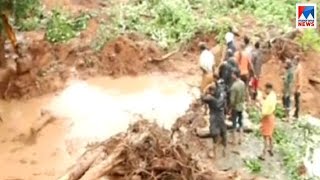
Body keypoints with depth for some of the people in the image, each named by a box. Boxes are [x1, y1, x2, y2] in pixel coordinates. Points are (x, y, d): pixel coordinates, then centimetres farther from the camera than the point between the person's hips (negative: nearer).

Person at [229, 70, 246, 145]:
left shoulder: (234, 86, -25)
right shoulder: (243, 83, -5)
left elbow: (232, 99, -22)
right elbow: (244, 94, 5)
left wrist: (230, 107, -9)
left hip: (235, 107, -6)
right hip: (241, 106, 6)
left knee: (234, 123, 6)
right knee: (240, 122, 16)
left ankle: (234, 140, 15)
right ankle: (240, 139, 22)